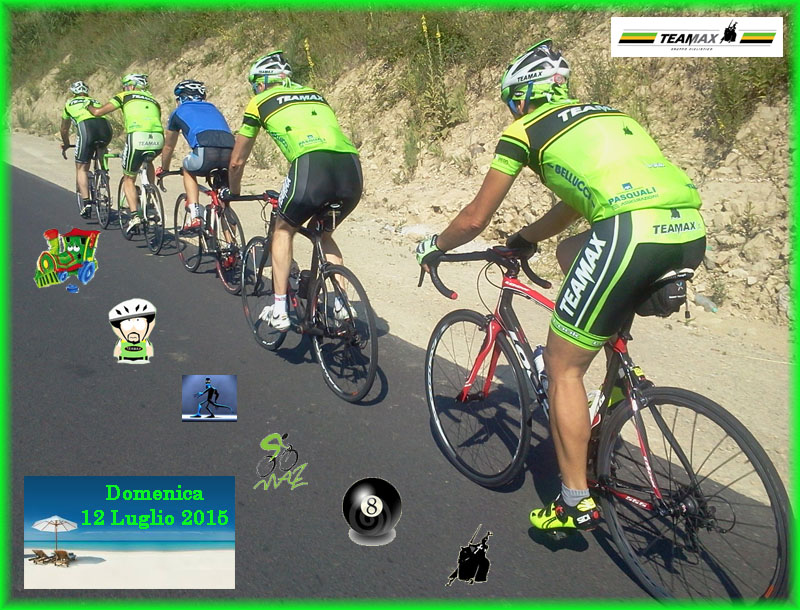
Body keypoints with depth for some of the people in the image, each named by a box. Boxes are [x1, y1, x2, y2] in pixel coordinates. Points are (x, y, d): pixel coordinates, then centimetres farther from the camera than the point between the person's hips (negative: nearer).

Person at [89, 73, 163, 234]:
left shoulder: (125, 96, 20)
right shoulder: (153, 100, 31)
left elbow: (98, 112, 17)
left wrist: (89, 107, 40)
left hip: (137, 137, -3)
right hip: (158, 140, 4)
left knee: (129, 179, 15)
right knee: (148, 161, 37)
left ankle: (135, 215, -2)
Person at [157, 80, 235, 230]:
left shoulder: (179, 112, 29)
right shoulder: (213, 109, 39)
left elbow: (168, 146, 40)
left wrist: (164, 169, 58)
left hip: (205, 151, -2)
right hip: (230, 153, 3)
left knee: (188, 170, 31)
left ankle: (195, 216, 15)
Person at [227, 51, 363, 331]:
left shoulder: (260, 102, 22)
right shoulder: (314, 94, 35)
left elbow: (237, 161, 29)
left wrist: (233, 193, 47)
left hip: (311, 165, -4)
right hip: (353, 170, 5)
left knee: (283, 230, 21)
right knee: (323, 234, 28)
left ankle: (279, 309, 17)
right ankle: (342, 305, 18)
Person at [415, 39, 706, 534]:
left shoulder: (523, 130, 13)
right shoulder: (606, 114, 32)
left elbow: (475, 219, 17)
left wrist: (435, 246, 36)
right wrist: (526, 239, 53)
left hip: (632, 233, -7)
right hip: (692, 233, 8)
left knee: (563, 367, 9)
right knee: (571, 252, 33)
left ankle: (576, 503, 16)